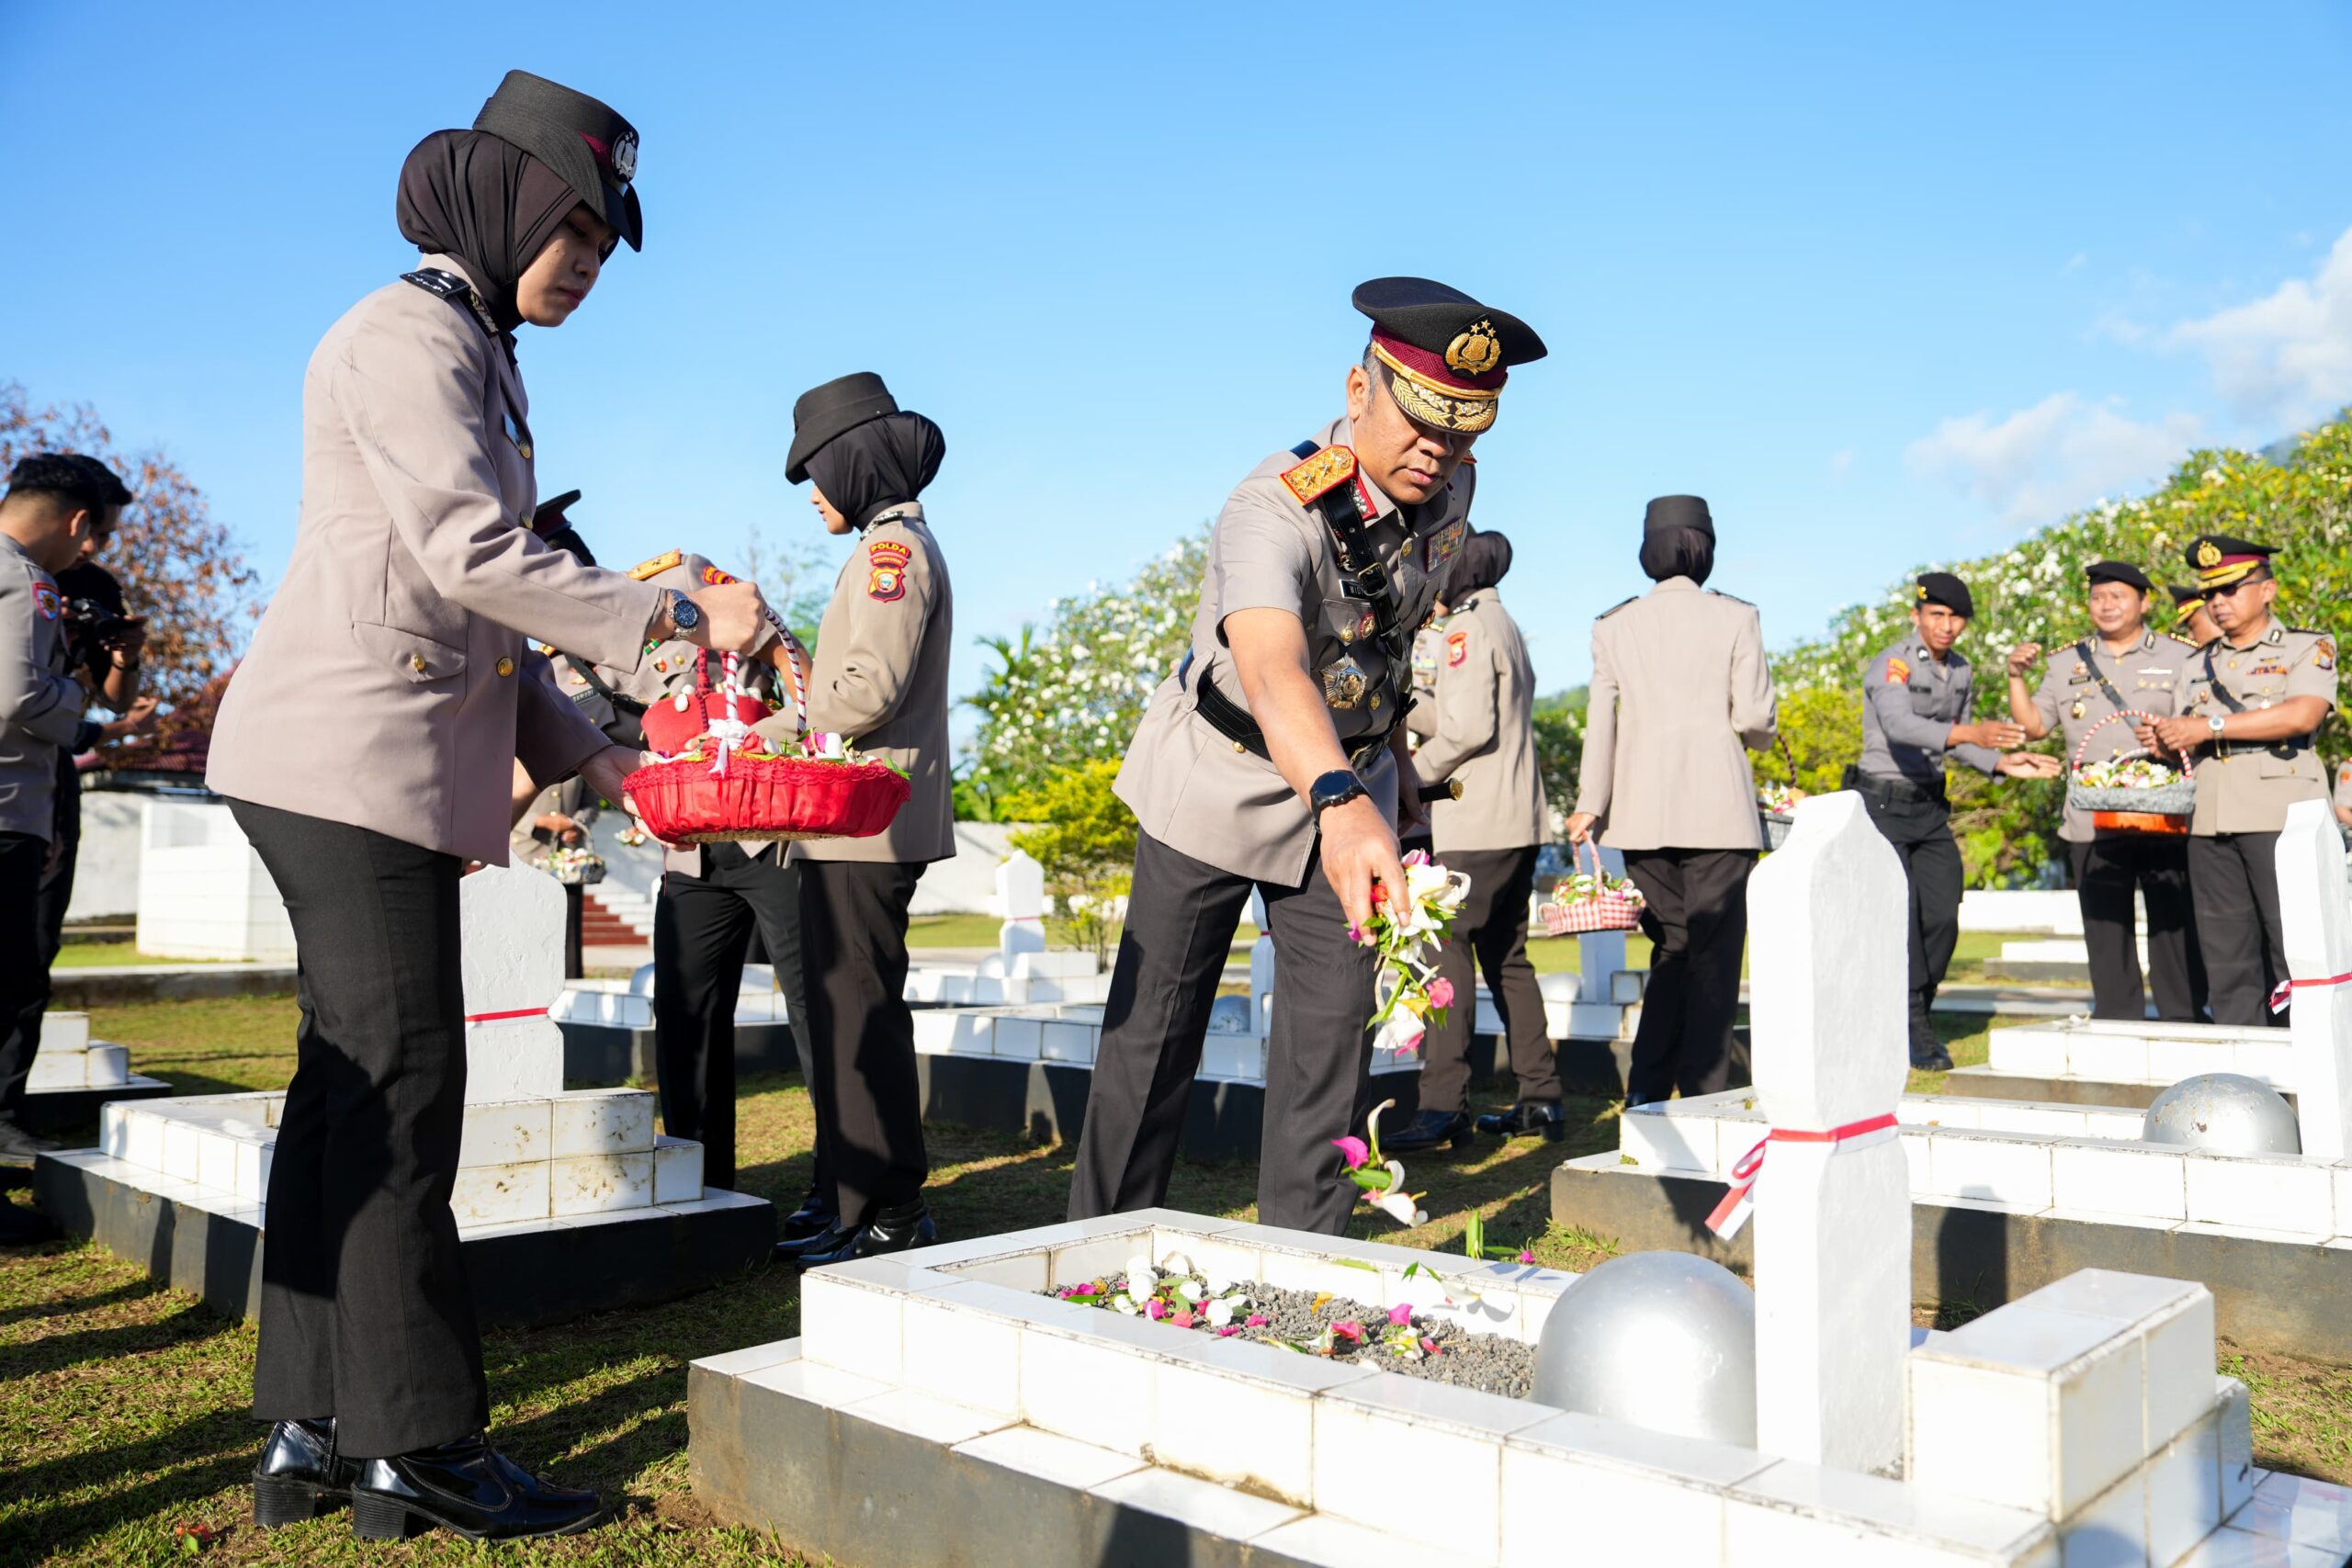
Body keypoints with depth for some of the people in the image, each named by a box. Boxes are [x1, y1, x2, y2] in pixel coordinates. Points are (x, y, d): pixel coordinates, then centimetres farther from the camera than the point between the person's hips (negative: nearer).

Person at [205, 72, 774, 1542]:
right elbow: (472, 554, -18)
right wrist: (677, 617, -13)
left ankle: (313, 1434, 16)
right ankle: (422, 1448, 1)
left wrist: (589, 751, 13)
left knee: (347, 1089, 8)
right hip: (355, 759, -10)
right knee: (400, 1095, -8)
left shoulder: (474, 357, 23)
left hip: (384, 768, 10)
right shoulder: (409, 332, -5)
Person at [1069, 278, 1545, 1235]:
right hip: (1218, 783, -5)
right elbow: (1272, 672, -51)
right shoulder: (1274, 511, -31)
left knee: (1333, 1045, 2)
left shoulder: (1448, 488, -8)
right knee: (1152, 1033, 4)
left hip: (1349, 782, 5)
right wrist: (1342, 805, -68)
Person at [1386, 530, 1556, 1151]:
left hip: (1477, 822, -10)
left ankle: (1443, 1105, -13)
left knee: (1446, 948, -11)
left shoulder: (1466, 627, -9)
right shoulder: (1502, 622, 21)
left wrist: (1412, 772, -7)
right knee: (1505, 955, 12)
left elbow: (1468, 726, -19)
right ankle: (1541, 1096, 15)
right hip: (1518, 820, 10)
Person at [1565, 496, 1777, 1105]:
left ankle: (1646, 1092, 10)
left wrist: (1590, 805, 7)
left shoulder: (1614, 625, 6)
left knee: (1671, 948, 14)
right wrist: (1759, 736, 17)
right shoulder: (1735, 617, -1)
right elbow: (1754, 717, -5)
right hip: (1718, 811, -3)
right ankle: (1704, 1096, 4)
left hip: (1641, 812, 3)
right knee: (1713, 956, 4)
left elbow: (1600, 720, 3)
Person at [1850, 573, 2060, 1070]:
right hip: (1882, 804, -7)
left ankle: (1914, 1013, 18)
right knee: (1901, 915, -11)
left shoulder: (1961, 673, 9)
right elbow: (1898, 725, -32)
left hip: (1930, 806, 7)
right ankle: (1914, 1026, -3)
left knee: (1943, 914, 1)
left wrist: (2003, 763, 1)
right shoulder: (1892, 664, -14)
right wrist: (1970, 733, -46)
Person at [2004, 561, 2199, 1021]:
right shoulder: (2066, 664, 14)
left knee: (2174, 927, 0)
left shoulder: (2176, 657, 7)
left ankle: (2184, 1029, 8)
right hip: (2092, 824, 2)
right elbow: (2032, 726, 10)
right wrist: (2017, 676, -2)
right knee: (2106, 933, 6)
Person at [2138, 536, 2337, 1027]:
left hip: (2280, 815, -5)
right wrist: (2165, 738, -1)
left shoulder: (2309, 648, 5)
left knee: (2293, 947, -5)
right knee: (2225, 952, 6)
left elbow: (2303, 714, -13)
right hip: (2209, 820, 5)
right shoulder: (2199, 663, 21)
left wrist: (2211, 726, -12)